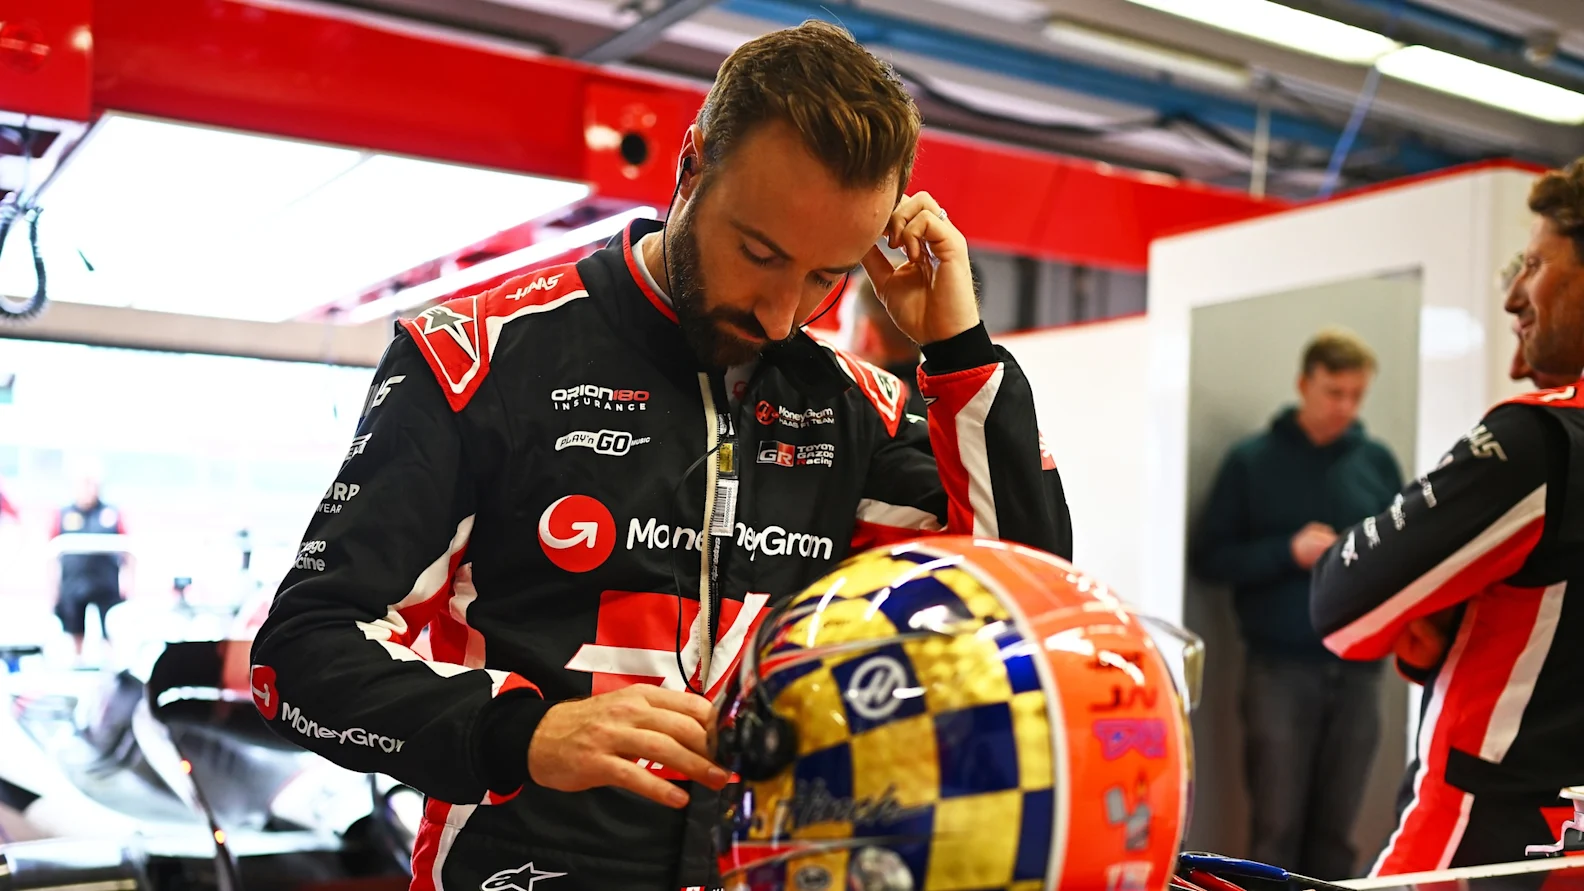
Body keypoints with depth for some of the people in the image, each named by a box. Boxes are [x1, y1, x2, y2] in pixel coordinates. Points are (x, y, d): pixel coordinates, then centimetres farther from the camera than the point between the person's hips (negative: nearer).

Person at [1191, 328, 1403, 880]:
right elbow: (1210, 558, -1)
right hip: (1280, 668, -3)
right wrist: (1287, 551, -14)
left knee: (1335, 830, 8)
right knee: (1277, 827, 0)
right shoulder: (1252, 461, 2)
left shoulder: (1377, 462, 10)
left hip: (1358, 669, 3)